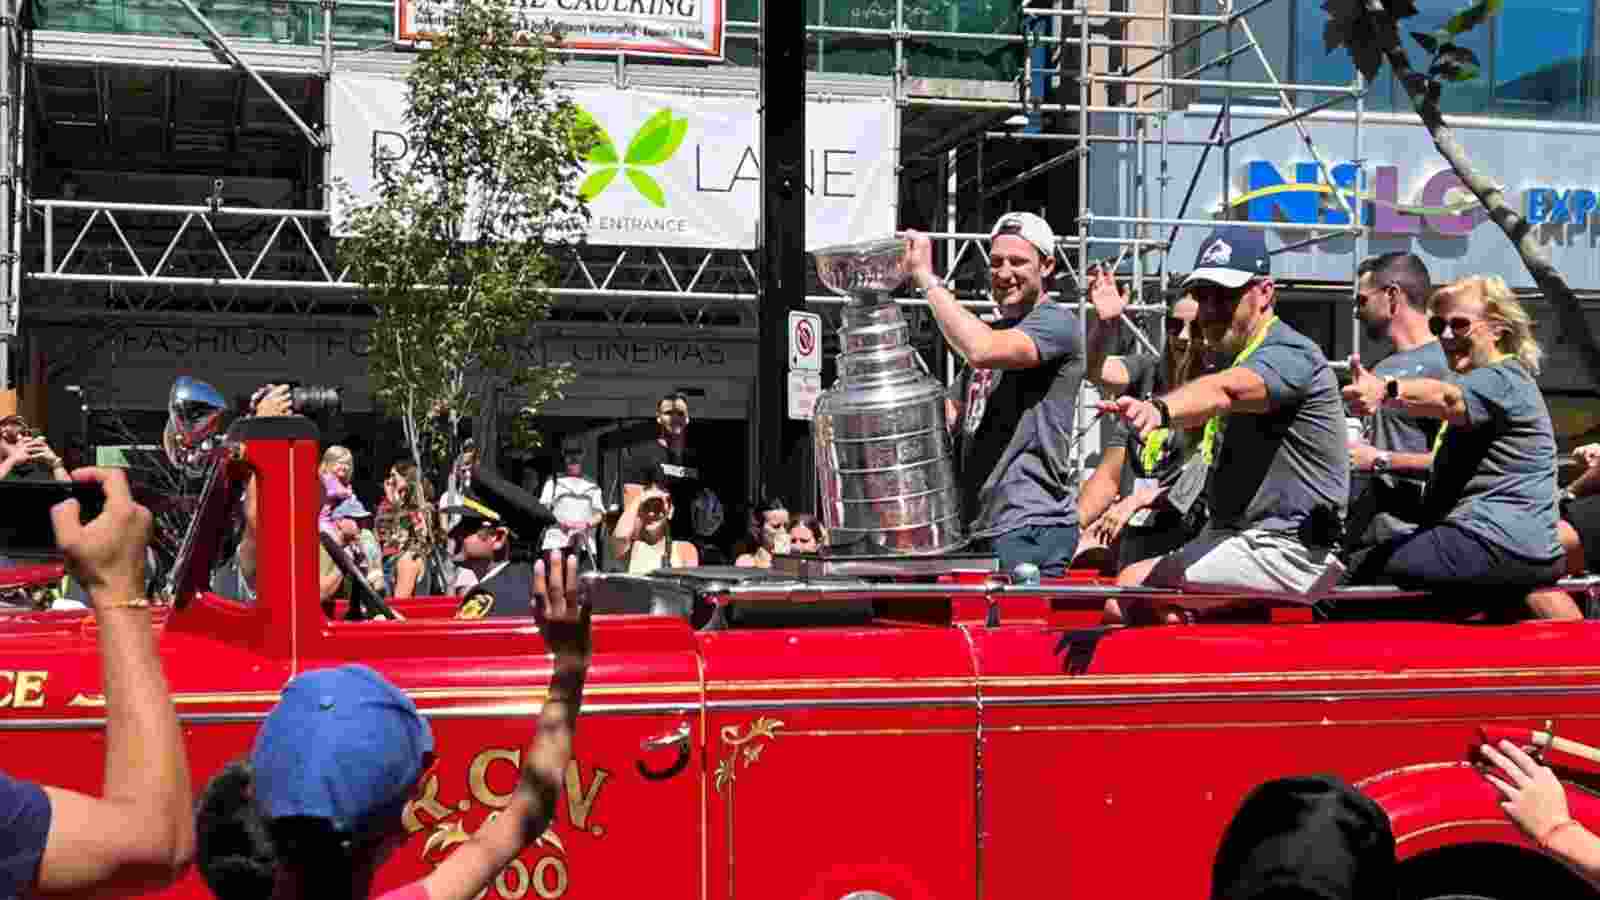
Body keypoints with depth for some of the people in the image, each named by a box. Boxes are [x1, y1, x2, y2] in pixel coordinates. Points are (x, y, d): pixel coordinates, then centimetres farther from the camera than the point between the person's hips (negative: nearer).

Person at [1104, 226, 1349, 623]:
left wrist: (1160, 409, -54)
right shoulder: (1239, 357, 21)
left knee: (1133, 588, -19)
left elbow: (1224, 390, -35)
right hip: (1235, 537, 10)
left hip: (1286, 553, -10)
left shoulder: (1291, 353, -14)